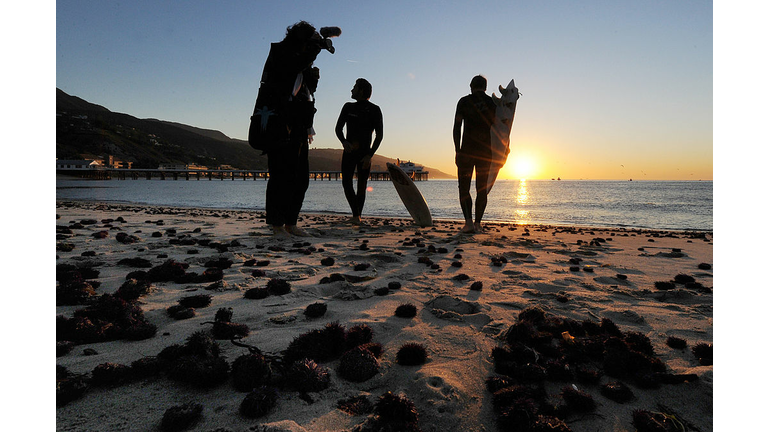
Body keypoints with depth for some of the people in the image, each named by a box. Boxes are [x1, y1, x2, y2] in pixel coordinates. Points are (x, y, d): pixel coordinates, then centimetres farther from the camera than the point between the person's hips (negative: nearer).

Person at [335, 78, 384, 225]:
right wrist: (344, 141, -16)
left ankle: (357, 217, 10)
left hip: (365, 153, -2)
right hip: (349, 151, 3)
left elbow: (380, 135, -5)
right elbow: (338, 128, 8)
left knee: (361, 186, 0)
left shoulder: (374, 110, 0)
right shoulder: (348, 107, 11)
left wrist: (370, 155, -16)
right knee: (346, 182, -15)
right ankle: (356, 215, -19)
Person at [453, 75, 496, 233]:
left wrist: (457, 150, -2)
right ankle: (478, 223, 7)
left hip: (467, 150, -2)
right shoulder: (492, 103, 7)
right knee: (482, 189, 9)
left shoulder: (464, 101, 1)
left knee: (463, 187, 4)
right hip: (485, 151, 2)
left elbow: (457, 127, -5)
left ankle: (468, 221, -12)